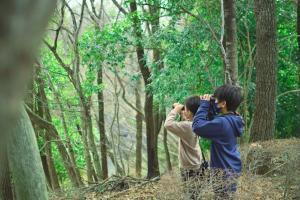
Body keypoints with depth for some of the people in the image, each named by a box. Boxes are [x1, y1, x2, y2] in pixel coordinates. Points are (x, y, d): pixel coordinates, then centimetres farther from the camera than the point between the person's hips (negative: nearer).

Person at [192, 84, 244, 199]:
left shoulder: (222, 123, -25)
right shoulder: (232, 120, 5)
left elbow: (197, 126, -26)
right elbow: (211, 123, 16)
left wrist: (204, 104, -17)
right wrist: (210, 105, 4)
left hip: (224, 170, -10)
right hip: (232, 168, 10)